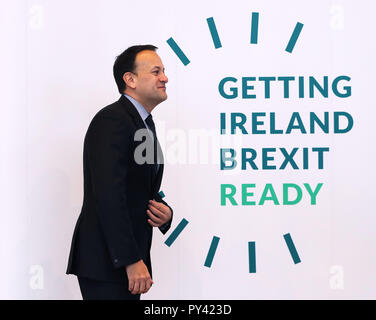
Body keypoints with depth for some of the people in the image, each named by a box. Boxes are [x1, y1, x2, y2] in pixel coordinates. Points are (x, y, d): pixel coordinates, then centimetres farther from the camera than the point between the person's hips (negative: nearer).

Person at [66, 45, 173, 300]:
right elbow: (109, 196, -23)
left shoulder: (145, 125, 16)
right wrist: (131, 260, -24)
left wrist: (165, 213, 0)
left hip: (128, 256, 9)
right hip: (106, 260, -9)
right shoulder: (112, 120, -14)